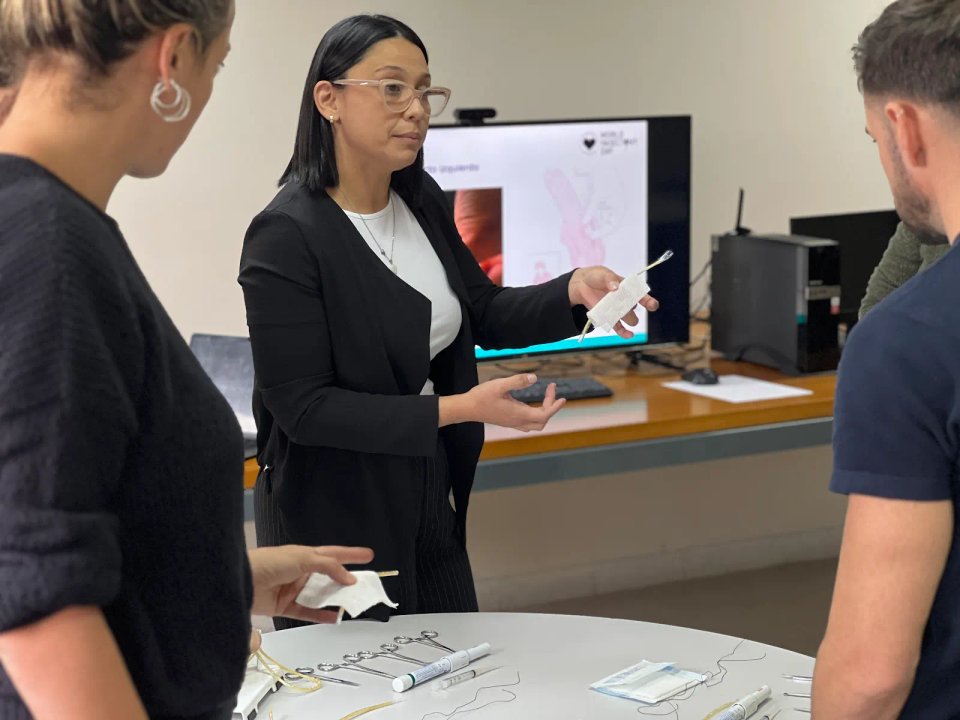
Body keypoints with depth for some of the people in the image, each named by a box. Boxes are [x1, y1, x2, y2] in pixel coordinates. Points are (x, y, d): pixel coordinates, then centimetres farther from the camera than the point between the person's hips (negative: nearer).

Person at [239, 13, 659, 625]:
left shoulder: (422, 201, 0)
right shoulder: (286, 237, -21)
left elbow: (485, 314, 11)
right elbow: (302, 406, -22)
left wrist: (573, 292, -9)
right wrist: (458, 409, -26)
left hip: (431, 501, 7)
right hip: (334, 521, -7)